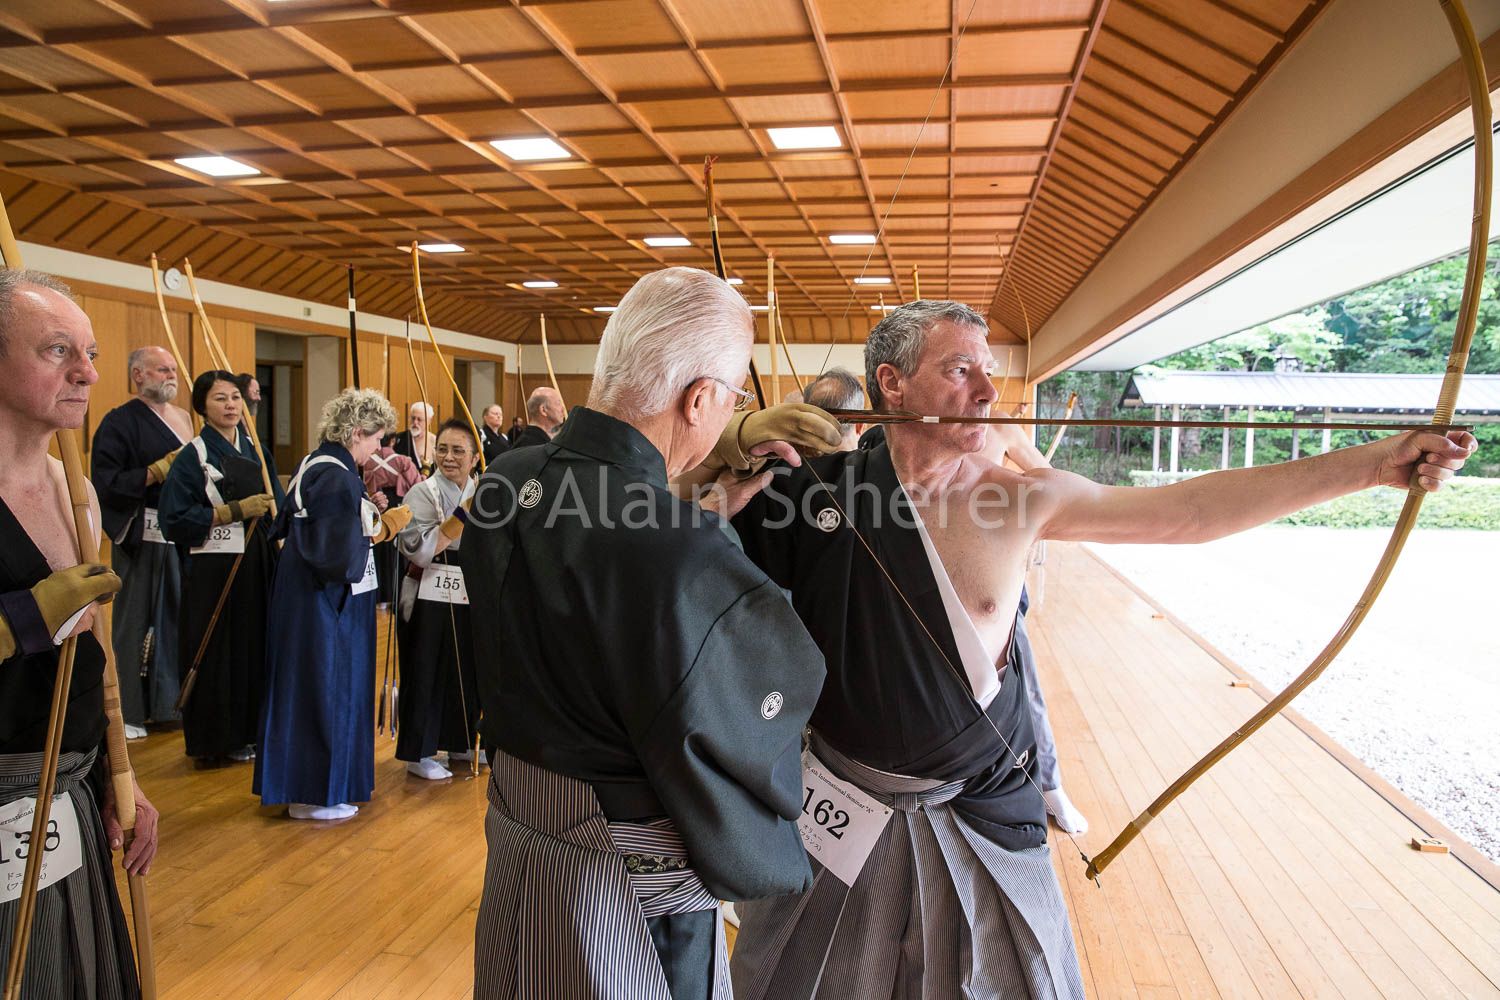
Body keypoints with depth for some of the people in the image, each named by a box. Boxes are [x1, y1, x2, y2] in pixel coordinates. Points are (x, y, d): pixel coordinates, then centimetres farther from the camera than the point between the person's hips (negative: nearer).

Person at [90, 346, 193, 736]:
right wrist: (155, 473, -21)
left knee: (179, 619, 11)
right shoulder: (119, 422, -7)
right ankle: (127, 711, 13)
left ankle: (171, 700, 23)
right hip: (141, 537, -6)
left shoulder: (182, 417, 14)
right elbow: (105, 483, -15)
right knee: (135, 624, 2)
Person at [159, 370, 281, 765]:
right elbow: (176, 521, -13)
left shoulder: (255, 450, 10)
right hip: (214, 571, -5)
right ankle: (219, 738, 15)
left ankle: (253, 727, 22)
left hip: (259, 566, 5)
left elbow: (276, 506, 17)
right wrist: (236, 511, -17)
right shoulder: (192, 457, -7)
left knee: (259, 646, 8)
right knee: (221, 653, 1)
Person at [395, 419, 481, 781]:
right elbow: (416, 550, -22)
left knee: (466, 671, 13)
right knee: (426, 673, 1)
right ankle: (419, 753, 14)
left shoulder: (480, 493, 8)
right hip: (429, 598, -6)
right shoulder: (423, 492, -9)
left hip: (468, 596, 6)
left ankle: (459, 743, 29)